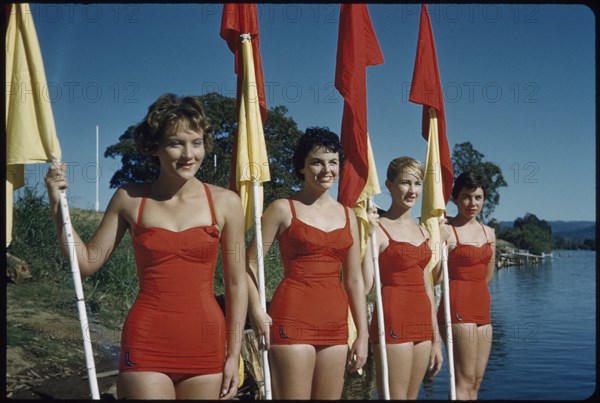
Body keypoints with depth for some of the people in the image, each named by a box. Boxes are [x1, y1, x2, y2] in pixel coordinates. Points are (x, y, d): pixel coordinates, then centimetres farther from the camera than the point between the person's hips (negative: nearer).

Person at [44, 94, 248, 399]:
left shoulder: (225, 203, 0)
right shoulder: (130, 200, 2)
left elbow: (236, 282, 3)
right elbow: (87, 262, 6)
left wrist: (234, 354, 2)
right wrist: (58, 208, -3)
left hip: (206, 344, 1)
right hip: (146, 344, 0)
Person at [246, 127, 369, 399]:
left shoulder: (347, 215, 13)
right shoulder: (283, 209, 0)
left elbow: (354, 280, 14)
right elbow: (249, 263, -3)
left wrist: (363, 334, 10)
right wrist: (257, 311, -17)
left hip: (335, 324, 5)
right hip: (292, 319, -5)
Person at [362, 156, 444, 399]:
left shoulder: (422, 231, 14)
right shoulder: (376, 228, -7)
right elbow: (365, 285, -17)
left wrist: (436, 339, 15)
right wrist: (368, 231, -20)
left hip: (422, 324, 7)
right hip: (394, 322, -7)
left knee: (411, 397, 12)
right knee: (395, 397, -4)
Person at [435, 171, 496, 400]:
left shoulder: (488, 232, 13)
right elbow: (437, 278, -14)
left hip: (482, 308, 8)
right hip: (459, 308, -7)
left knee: (476, 381, 9)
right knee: (464, 381, -8)